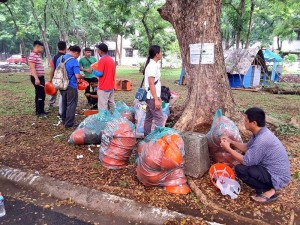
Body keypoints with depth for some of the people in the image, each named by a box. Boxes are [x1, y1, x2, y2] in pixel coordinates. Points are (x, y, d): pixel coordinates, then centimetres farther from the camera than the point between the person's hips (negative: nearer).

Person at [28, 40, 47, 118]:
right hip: (37, 78, -10)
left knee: (40, 94, 15)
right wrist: (36, 79, -28)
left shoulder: (38, 55, 14)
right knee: (40, 95, -6)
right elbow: (32, 68, -22)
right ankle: (39, 112, 3)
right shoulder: (32, 56, -16)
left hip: (41, 77, 10)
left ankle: (40, 110, 24)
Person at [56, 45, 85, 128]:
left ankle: (64, 120, 31)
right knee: (71, 104, 3)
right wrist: (83, 76, -2)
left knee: (64, 103, 20)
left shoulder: (59, 59, 6)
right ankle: (69, 123, 7)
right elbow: (77, 76, -22)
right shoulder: (74, 61, -18)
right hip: (71, 86, -7)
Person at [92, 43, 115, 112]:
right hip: (111, 86, 9)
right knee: (111, 103, 15)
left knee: (103, 106, -3)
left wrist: (93, 71, -2)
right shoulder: (111, 59, 11)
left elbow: (100, 73, -18)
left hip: (103, 87, -9)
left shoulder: (102, 60, -14)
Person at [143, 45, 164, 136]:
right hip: (153, 97, -10)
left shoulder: (152, 64, 12)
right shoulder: (152, 66, -18)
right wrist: (156, 99, -22)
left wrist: (157, 97, 21)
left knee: (149, 118, 15)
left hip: (151, 97, 10)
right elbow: (151, 84, -22)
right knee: (160, 118, -6)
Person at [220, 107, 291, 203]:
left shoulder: (262, 140, -30)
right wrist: (231, 141, 4)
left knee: (240, 169, -19)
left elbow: (246, 161, -24)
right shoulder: (260, 132, 0)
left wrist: (228, 148, -16)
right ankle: (268, 186, 14)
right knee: (244, 157, 17)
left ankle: (268, 191, -4)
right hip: (273, 170, 9)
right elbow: (247, 148, 13)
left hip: (278, 177, -9)